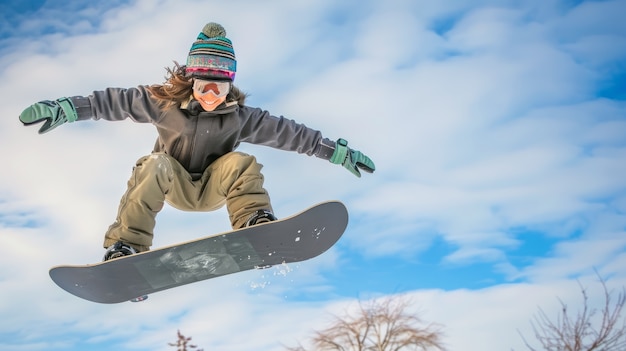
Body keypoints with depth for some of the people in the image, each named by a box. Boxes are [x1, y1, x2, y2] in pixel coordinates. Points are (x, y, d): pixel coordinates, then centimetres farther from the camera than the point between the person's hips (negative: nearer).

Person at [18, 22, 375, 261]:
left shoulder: (240, 117, -15)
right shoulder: (165, 103, -18)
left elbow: (287, 132, -11)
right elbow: (114, 101, -17)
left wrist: (338, 151, -10)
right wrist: (63, 109, -26)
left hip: (213, 192, 1)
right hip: (173, 186, 0)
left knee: (240, 162, -26)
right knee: (154, 165, -32)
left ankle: (256, 223, -36)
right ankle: (126, 247, -37)